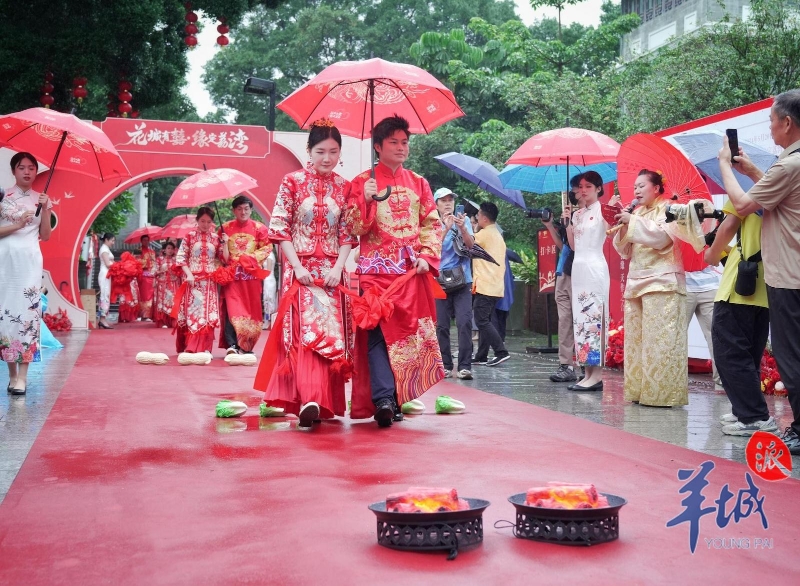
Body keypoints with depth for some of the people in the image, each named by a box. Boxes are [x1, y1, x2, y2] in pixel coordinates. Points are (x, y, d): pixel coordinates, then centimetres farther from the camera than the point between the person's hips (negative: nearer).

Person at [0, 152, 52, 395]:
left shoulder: (40, 199, 11)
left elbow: (45, 236, 8)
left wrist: (46, 210, -3)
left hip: (30, 260, 1)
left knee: (28, 311, -9)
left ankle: (22, 375, -10)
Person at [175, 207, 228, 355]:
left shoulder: (216, 238, 8)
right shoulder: (189, 236, 2)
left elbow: (225, 259, 5)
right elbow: (180, 257, -1)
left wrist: (225, 244, -9)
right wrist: (188, 274, -12)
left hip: (209, 282, 2)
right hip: (193, 280, -2)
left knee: (208, 314, -3)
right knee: (192, 312, -2)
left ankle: (204, 348, -1)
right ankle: (190, 347, 5)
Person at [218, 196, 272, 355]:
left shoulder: (259, 228, 6)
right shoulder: (226, 227, 10)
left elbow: (267, 248, 3)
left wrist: (252, 258, -10)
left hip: (252, 273, 1)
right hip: (232, 274, -1)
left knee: (251, 309, 2)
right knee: (232, 308, -13)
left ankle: (246, 346, 11)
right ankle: (232, 345, -19)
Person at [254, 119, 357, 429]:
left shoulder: (345, 188, 7)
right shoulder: (292, 182, 0)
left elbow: (348, 233, 6)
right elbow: (279, 228, -3)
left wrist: (338, 267, -7)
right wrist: (297, 266, -11)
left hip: (331, 271, 3)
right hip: (300, 269, -3)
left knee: (331, 333, 0)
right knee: (307, 331, -13)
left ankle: (324, 401, 9)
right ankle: (310, 400, -19)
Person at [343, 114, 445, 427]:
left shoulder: (418, 184, 15)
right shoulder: (362, 182, 5)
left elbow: (432, 224, 13)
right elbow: (353, 228, -2)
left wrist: (427, 256, -2)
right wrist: (367, 200, -18)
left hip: (412, 270, 4)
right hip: (377, 269, -3)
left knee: (410, 331, 1)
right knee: (379, 330, -14)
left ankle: (398, 396, 10)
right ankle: (383, 398, -21)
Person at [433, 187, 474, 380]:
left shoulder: (463, 220, 7)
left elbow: (470, 245, -6)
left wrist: (463, 229, -24)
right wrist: (446, 228, -24)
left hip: (462, 280, 0)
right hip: (440, 281, 0)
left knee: (464, 322, -9)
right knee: (441, 325, 1)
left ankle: (464, 366, -8)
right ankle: (446, 365, 9)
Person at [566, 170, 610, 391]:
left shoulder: (602, 211, -2)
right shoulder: (578, 214, 17)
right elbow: (573, 245, 15)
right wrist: (567, 222, 6)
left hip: (594, 267, -7)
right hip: (578, 267, 8)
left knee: (594, 318, -10)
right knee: (580, 318, 5)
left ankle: (597, 375, -9)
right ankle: (588, 373, 8)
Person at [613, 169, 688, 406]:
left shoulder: (667, 208, 2)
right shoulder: (637, 213, 19)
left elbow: (661, 236, -16)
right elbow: (625, 251, 16)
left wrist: (633, 221, -14)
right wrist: (622, 227, 1)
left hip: (662, 282, -7)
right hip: (637, 282, 7)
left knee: (660, 339, -10)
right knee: (636, 339, 3)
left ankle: (663, 393, -9)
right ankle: (640, 390, 6)